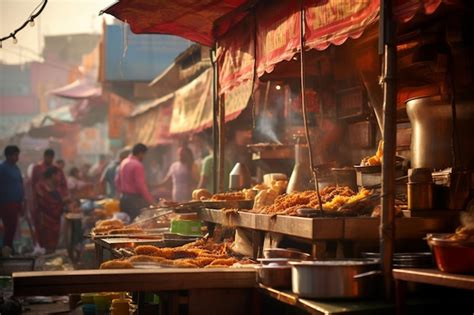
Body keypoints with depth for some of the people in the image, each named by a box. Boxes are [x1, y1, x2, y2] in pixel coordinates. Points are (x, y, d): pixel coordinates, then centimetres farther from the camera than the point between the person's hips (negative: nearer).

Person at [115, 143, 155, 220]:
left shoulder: (123, 163, 11)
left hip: (123, 197, 9)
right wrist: (151, 201, -15)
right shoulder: (137, 165, -15)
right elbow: (141, 186, -19)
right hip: (135, 199, -9)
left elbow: (117, 181, 17)